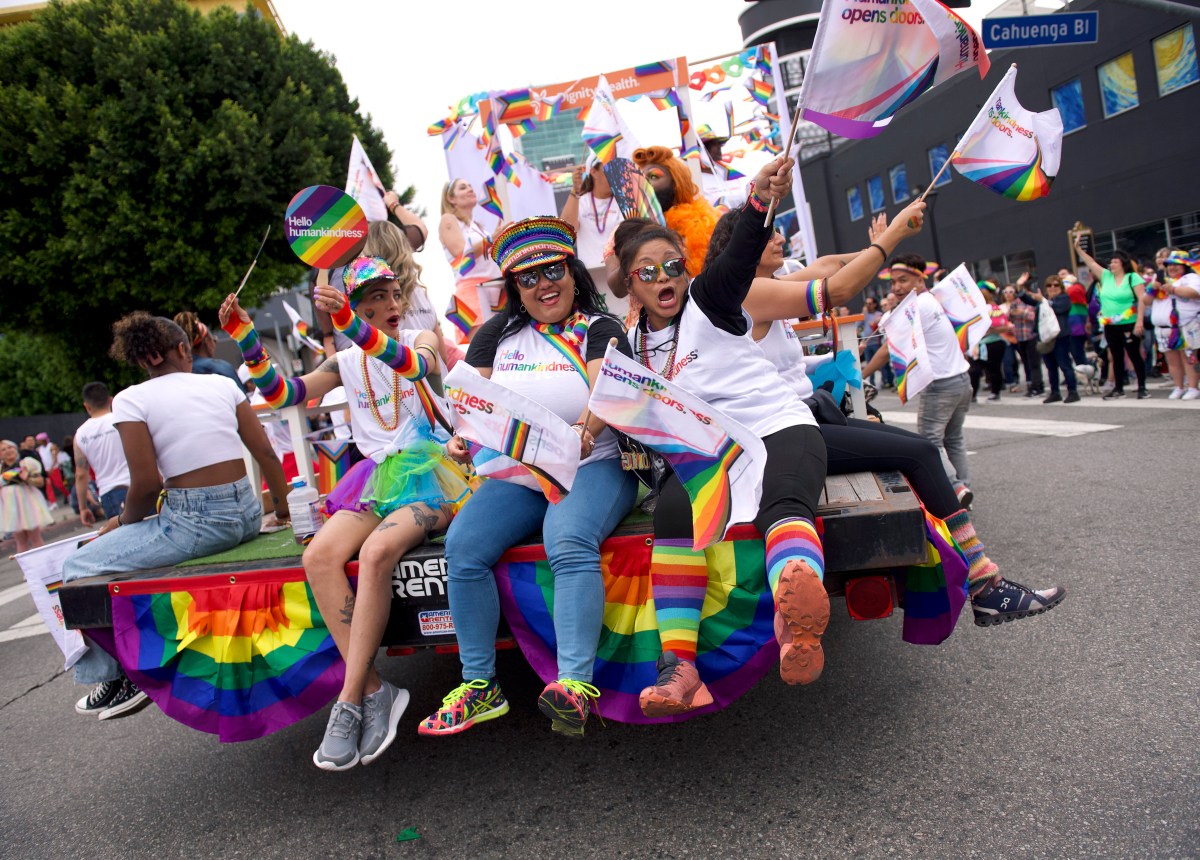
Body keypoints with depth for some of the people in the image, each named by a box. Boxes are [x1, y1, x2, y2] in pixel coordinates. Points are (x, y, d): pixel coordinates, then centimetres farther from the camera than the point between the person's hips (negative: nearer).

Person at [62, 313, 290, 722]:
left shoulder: (131, 400, -4)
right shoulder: (221, 384, 8)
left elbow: (147, 483, -9)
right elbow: (266, 453, 8)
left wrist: (122, 521, 11)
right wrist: (283, 507, 21)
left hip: (196, 522, -6)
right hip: (247, 513, 7)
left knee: (79, 566, 11)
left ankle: (114, 678, 18)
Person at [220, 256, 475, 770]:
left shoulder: (423, 338, 7)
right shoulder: (346, 363, 18)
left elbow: (412, 362, -17)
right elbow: (280, 394, 11)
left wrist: (347, 322, -33)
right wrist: (245, 337, -3)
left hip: (432, 475, -4)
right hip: (379, 479, 4)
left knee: (376, 552, -32)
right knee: (319, 557, -24)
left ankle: (350, 702, -25)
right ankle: (375, 690, -20)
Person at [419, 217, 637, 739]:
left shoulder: (599, 329, 1)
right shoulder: (498, 333, 14)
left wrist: (586, 430, -39)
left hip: (593, 467, -4)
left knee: (569, 541, -34)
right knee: (463, 545, -18)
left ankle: (575, 683, -37)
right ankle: (480, 686, -9)